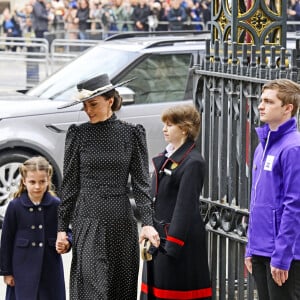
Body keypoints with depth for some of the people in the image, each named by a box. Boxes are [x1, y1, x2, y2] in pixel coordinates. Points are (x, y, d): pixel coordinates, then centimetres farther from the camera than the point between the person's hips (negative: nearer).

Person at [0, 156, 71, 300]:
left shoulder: (57, 205, -3)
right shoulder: (15, 206, -5)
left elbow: (66, 231, 7)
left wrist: (66, 243, -17)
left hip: (51, 269, 1)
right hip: (24, 270, -1)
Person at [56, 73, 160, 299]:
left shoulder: (132, 134, 3)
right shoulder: (78, 135, 3)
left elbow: (141, 181, 1)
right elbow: (69, 184, 6)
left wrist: (147, 223, -9)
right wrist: (62, 227, 4)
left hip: (122, 222, 2)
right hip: (88, 221, -2)